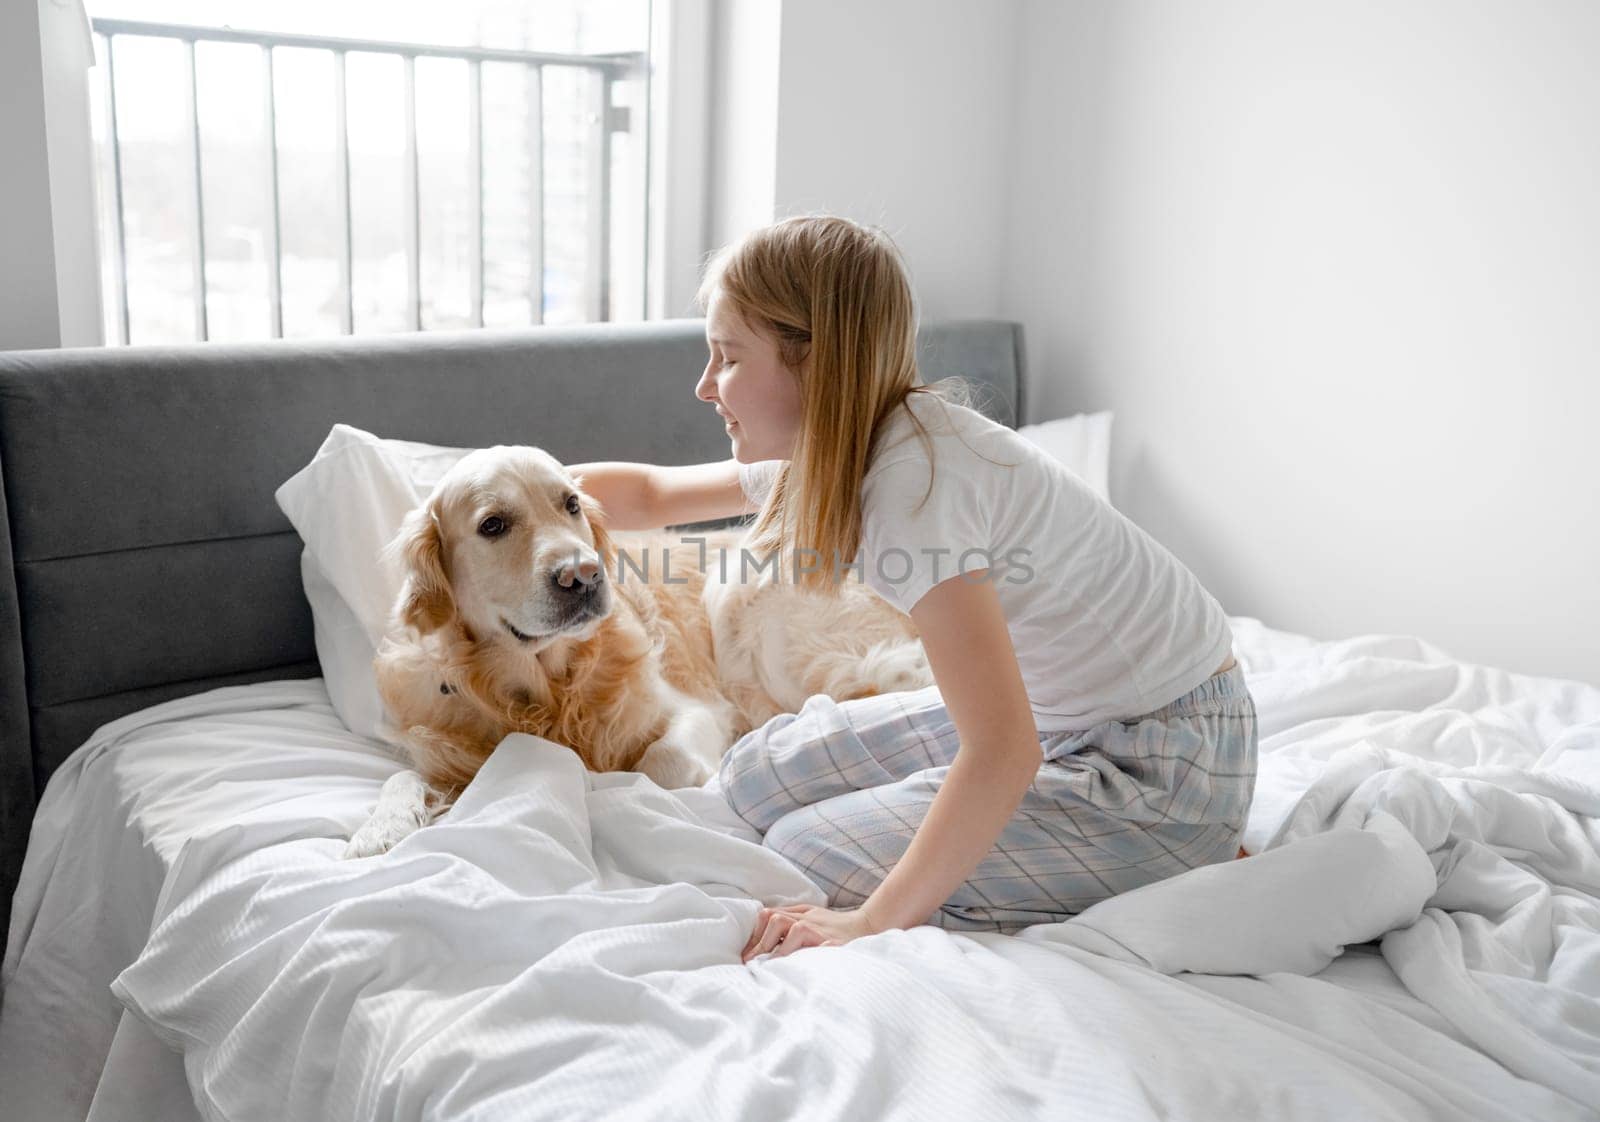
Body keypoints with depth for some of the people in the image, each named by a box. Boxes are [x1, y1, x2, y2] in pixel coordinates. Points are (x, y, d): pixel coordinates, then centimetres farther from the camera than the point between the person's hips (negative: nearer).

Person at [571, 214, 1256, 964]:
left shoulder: (911, 480, -29)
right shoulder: (829, 454, -2)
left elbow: (1004, 750, -32)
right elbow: (650, 494, 17)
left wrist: (873, 923, -27)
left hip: (1166, 770, -8)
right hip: (1052, 712, 8)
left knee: (805, 856, -9)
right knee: (762, 776, 5)